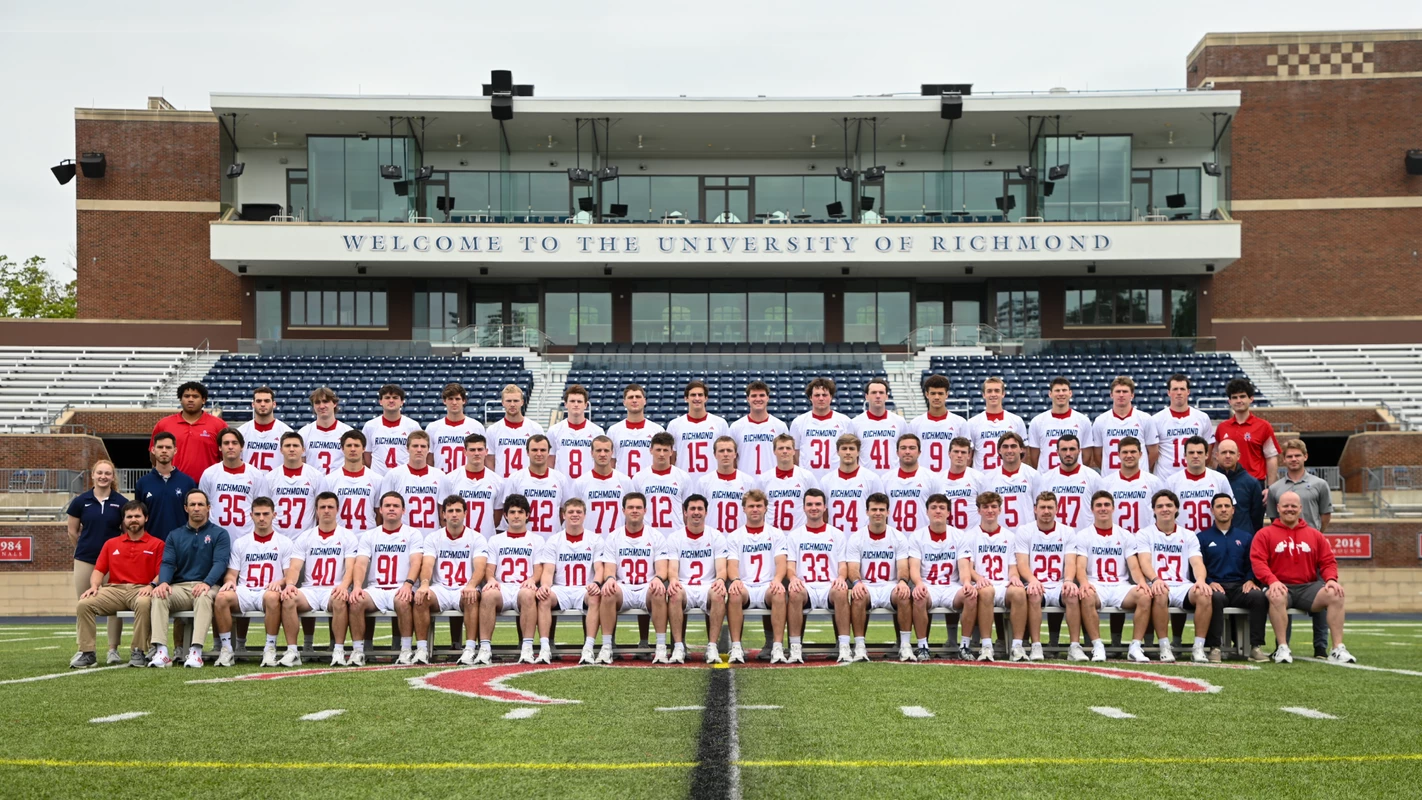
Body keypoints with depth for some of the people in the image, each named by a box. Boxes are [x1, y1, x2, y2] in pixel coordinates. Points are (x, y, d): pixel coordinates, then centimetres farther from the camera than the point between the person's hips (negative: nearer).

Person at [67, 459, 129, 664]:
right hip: (85, 562, 1)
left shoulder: (121, 503, 0)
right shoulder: (80, 502, 1)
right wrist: (86, 549, 14)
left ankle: (113, 650, 8)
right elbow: (73, 532, 11)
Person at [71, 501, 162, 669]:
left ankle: (137, 652, -27)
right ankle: (87, 653, -17)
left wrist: (151, 586, -18)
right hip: (114, 589, 4)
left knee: (144, 604, -39)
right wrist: (94, 586, -4)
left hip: (140, 590, -4)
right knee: (83, 604, -22)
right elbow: (99, 570, 16)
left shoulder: (156, 545, 9)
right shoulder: (111, 544, 22)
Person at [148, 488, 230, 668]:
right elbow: (167, 563, 7)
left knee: (204, 597, -38)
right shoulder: (174, 535, 20)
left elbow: (220, 563, -5)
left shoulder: (219, 534, 9)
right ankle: (161, 652, -38)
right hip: (179, 588, 3)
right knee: (158, 597, -29)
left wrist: (207, 583, -25)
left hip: (206, 587, -3)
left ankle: (196, 651, -47)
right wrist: (163, 582, -17)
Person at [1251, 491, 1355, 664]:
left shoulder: (1315, 535, 18)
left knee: (1335, 595, -24)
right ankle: (1283, 649, -31)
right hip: (1281, 588, -3)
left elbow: (1328, 562, 14)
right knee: (1276, 597, -38)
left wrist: (1331, 579, -8)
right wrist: (1272, 581, -22)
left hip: (1308, 587, 3)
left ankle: (1338, 649, -21)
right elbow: (1258, 562, -5)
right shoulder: (1264, 534, 7)